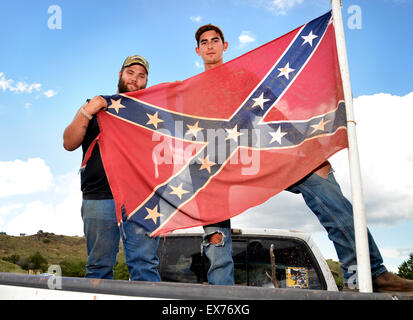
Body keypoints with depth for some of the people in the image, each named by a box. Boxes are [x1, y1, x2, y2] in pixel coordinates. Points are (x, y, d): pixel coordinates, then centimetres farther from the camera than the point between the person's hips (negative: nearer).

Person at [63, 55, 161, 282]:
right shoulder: (95, 106, 19)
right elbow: (69, 144, 10)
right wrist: (86, 113, -3)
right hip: (99, 195, 0)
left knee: (144, 264, -5)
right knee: (99, 266, 3)